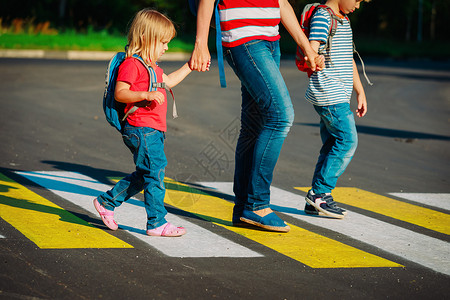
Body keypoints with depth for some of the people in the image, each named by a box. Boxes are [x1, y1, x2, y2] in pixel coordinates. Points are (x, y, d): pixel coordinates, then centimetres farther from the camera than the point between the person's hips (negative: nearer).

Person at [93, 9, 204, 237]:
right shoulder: (131, 64, -11)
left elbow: (169, 81, 35)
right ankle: (157, 223, -6)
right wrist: (146, 95, -30)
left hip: (153, 131, 11)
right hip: (141, 130, -11)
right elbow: (119, 93, -18)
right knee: (155, 173, -10)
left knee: (144, 175, 16)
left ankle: (106, 202, 28)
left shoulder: (150, 66, 22)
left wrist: (190, 66, 32)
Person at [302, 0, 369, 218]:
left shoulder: (344, 20, 20)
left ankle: (316, 201, 9)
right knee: (348, 140, -12)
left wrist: (360, 92, 26)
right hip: (328, 94, -9)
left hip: (339, 95, 9)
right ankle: (319, 193, -7)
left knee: (332, 145, 7)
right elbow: (312, 49, -24)